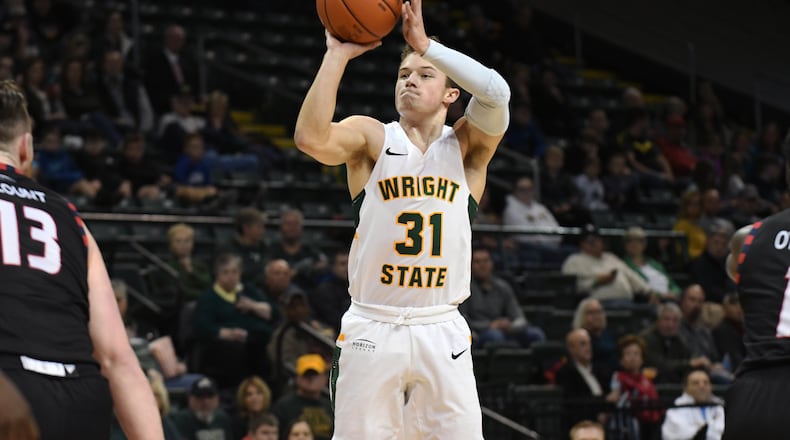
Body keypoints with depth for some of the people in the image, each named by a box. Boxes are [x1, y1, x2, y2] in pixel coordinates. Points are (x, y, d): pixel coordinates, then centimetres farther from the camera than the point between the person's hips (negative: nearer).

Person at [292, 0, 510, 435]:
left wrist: (425, 44, -17)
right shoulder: (371, 137, 4)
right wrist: (338, 54, -17)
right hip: (372, 329, -1)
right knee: (356, 433, -1)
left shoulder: (465, 146, 6)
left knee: (462, 432, -1)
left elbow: (495, 93, -15)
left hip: (442, 332, 1)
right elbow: (311, 138, -18)